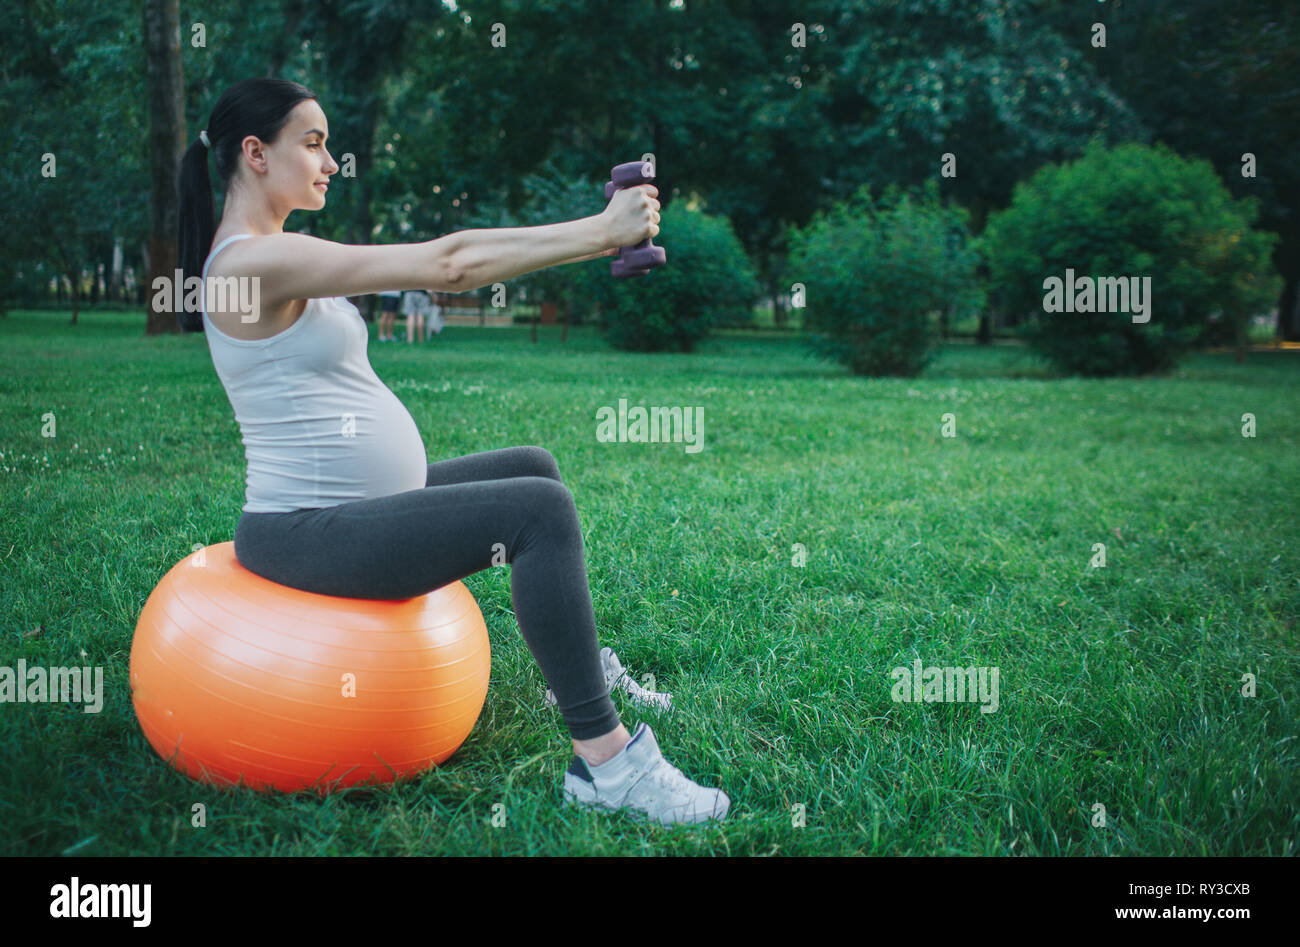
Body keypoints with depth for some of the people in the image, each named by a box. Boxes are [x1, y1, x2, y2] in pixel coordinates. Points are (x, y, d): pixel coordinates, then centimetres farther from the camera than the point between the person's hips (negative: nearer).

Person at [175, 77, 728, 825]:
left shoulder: (277, 255, 12)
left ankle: (582, 662, 33)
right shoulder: (253, 261, -19)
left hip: (355, 504, 11)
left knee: (534, 466, 22)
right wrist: (600, 232, -17)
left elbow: (435, 259, 11)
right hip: (308, 531, -11)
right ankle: (605, 764, -21)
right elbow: (442, 266, -22)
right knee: (539, 510, -23)